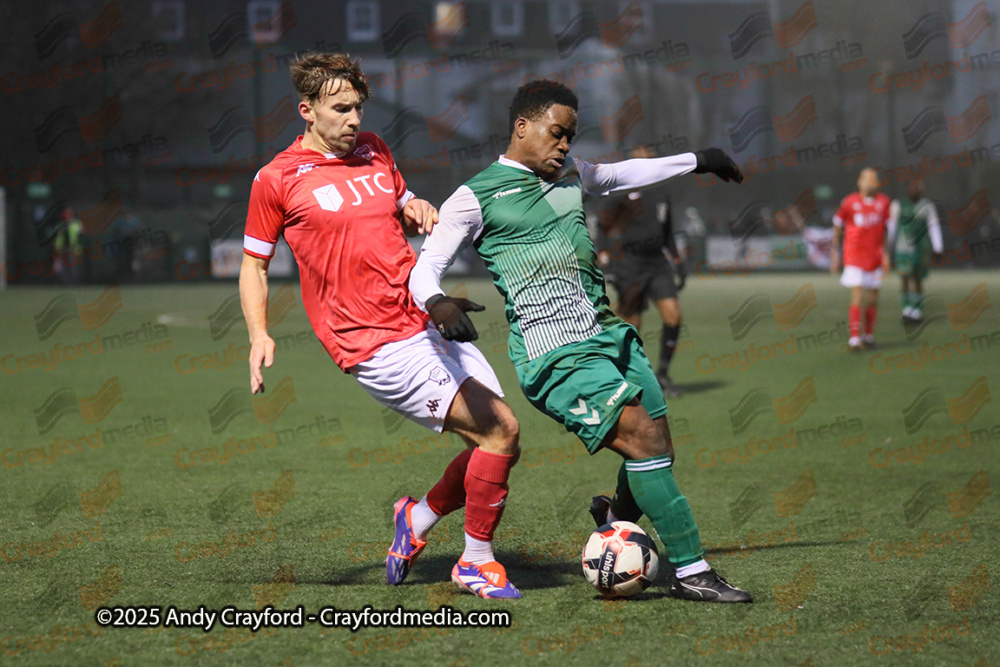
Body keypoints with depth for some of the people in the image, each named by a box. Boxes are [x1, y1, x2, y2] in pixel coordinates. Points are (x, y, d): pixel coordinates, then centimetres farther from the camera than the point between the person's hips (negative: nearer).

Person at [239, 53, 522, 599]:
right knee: (500, 430, -15)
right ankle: (477, 563, 0)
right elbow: (254, 265, 6)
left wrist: (420, 212, 6)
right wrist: (259, 337, -7)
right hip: (375, 345, -7)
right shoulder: (277, 179, -2)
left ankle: (419, 517, 26)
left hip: (431, 324, 7)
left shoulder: (373, 150, 14)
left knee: (499, 444, 3)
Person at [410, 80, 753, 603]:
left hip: (607, 334, 8)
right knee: (644, 438, -20)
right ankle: (690, 571, -14)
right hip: (555, 354, -8)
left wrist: (696, 161, 47)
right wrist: (436, 303, -27)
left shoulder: (567, 175, 20)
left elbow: (617, 175, 40)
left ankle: (617, 517, 34)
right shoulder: (475, 198, -1)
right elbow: (425, 268, -3)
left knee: (658, 451, 2)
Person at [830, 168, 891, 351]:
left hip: (875, 258, 4)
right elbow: (837, 229, 4)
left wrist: (886, 254, 2)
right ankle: (854, 338, -11)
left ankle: (869, 335, 22)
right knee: (857, 298, -12)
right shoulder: (849, 202, -5)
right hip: (854, 258, -4)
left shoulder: (883, 202, 4)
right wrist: (834, 255, 2)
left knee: (873, 300, 7)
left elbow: (887, 230, 11)